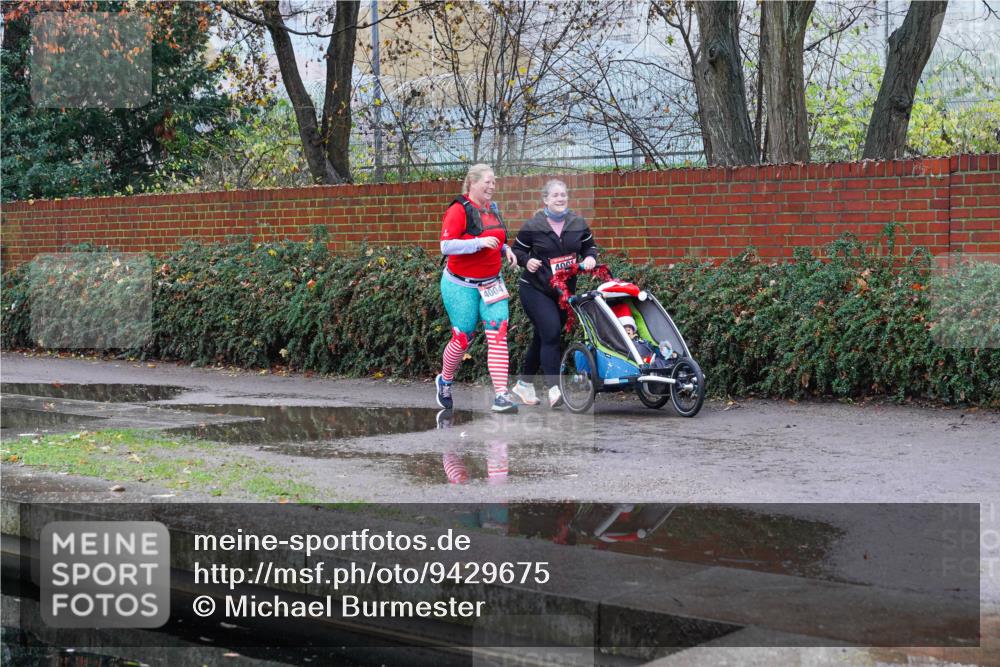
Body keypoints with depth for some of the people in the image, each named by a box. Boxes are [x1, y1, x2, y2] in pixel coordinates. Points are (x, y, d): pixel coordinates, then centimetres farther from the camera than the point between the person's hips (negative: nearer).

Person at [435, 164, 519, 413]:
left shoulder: (493, 209, 10)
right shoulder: (459, 209, -12)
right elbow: (446, 246, -21)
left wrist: (505, 249, 5)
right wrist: (479, 243, -28)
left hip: (492, 284, 6)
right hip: (461, 285, -5)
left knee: (498, 335, -10)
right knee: (463, 339, 3)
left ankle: (501, 395, -14)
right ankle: (444, 381, 32)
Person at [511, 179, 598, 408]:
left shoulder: (578, 224, 2)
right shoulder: (533, 226, -9)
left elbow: (590, 245, 14)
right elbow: (517, 249, 1)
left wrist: (590, 257, -7)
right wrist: (527, 261, -18)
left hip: (564, 292, 5)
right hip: (535, 290, -5)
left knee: (542, 338, 13)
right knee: (551, 332, -22)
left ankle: (523, 384, 29)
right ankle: (553, 388, -23)